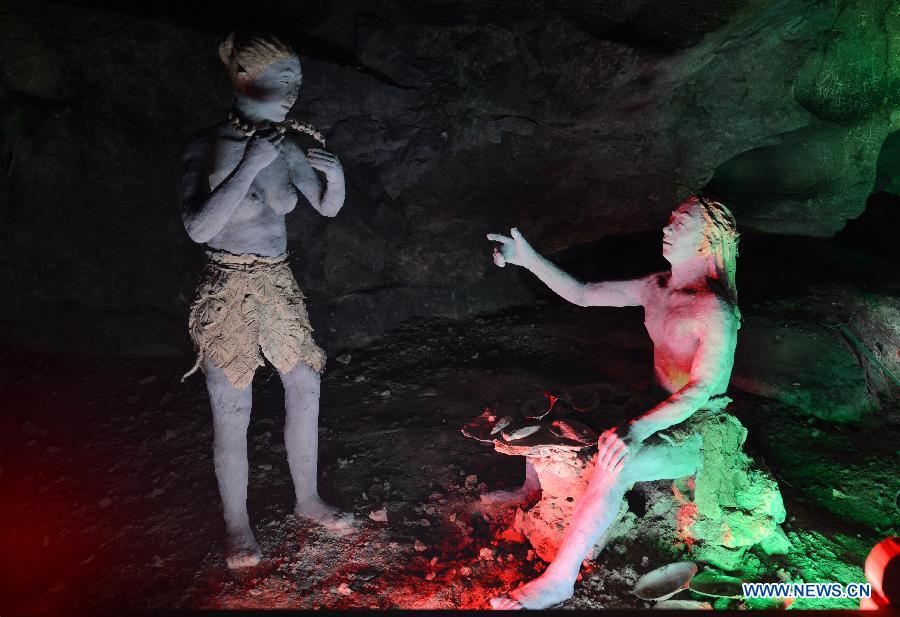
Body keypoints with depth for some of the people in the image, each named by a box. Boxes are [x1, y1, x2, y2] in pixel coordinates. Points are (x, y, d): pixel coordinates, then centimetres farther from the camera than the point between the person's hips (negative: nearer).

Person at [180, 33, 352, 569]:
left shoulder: (286, 147, 1)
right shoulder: (208, 148, -12)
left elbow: (329, 208, 10)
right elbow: (199, 228, -25)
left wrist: (335, 173, -11)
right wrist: (250, 165, -29)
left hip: (280, 286, 6)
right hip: (228, 292, -5)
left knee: (305, 391, 11)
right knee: (233, 415, 2)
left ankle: (308, 499, 31)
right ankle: (238, 524, 23)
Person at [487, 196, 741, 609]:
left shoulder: (715, 311, -22)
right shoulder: (657, 287, 2)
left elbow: (701, 389, -32)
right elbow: (582, 294, 3)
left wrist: (639, 428, -46)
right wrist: (528, 259, -5)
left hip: (694, 434, -9)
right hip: (655, 411, 9)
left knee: (614, 466, -35)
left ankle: (559, 581, -23)